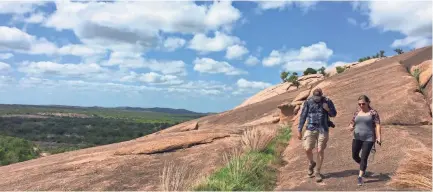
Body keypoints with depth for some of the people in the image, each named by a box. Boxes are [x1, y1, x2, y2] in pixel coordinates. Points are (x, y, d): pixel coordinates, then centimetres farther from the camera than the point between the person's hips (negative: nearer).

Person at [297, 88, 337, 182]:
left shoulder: (327, 101, -2)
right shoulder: (308, 102, -3)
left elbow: (334, 114, 9)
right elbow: (303, 116, 2)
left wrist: (328, 109, -14)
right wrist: (299, 130, 1)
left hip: (323, 130, 0)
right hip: (311, 129, 0)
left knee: (320, 151, 1)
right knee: (307, 149, -8)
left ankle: (317, 172, 16)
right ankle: (311, 163, 25)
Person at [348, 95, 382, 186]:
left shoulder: (373, 112, -4)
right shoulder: (357, 112, 9)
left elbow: (377, 125, -9)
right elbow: (352, 123, 12)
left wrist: (379, 137, -19)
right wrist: (350, 127, -12)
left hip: (369, 139, -5)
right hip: (357, 138, 5)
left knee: (364, 158, -6)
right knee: (354, 156, 9)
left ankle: (360, 177, 4)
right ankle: (363, 166, 40)